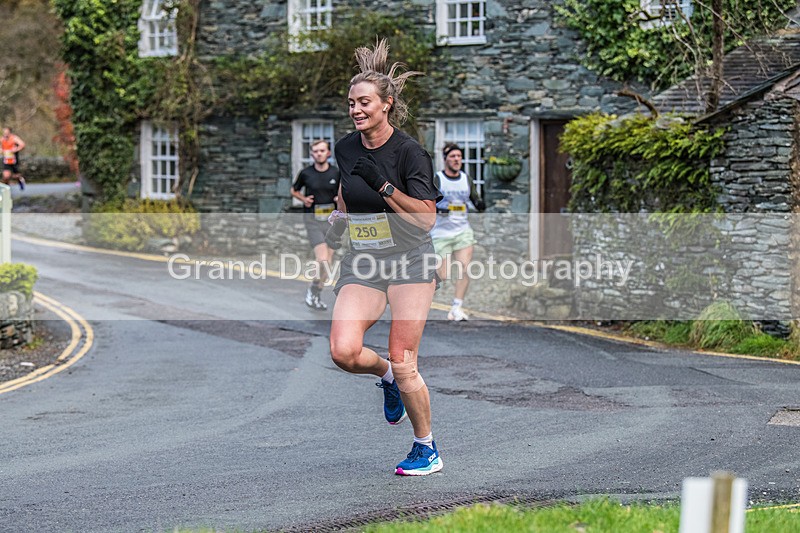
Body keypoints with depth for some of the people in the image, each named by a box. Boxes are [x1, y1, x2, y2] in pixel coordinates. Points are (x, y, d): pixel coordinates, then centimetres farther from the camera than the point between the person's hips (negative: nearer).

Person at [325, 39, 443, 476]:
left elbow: (426, 218, -18)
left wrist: (383, 184, -24)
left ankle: (426, 449, 15)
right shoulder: (346, 149, 5)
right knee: (344, 351, -17)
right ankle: (386, 376, 19)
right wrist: (336, 224, 25)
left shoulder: (409, 152, -12)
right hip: (361, 264, 5)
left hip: (409, 263, -5)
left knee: (403, 364, -6)